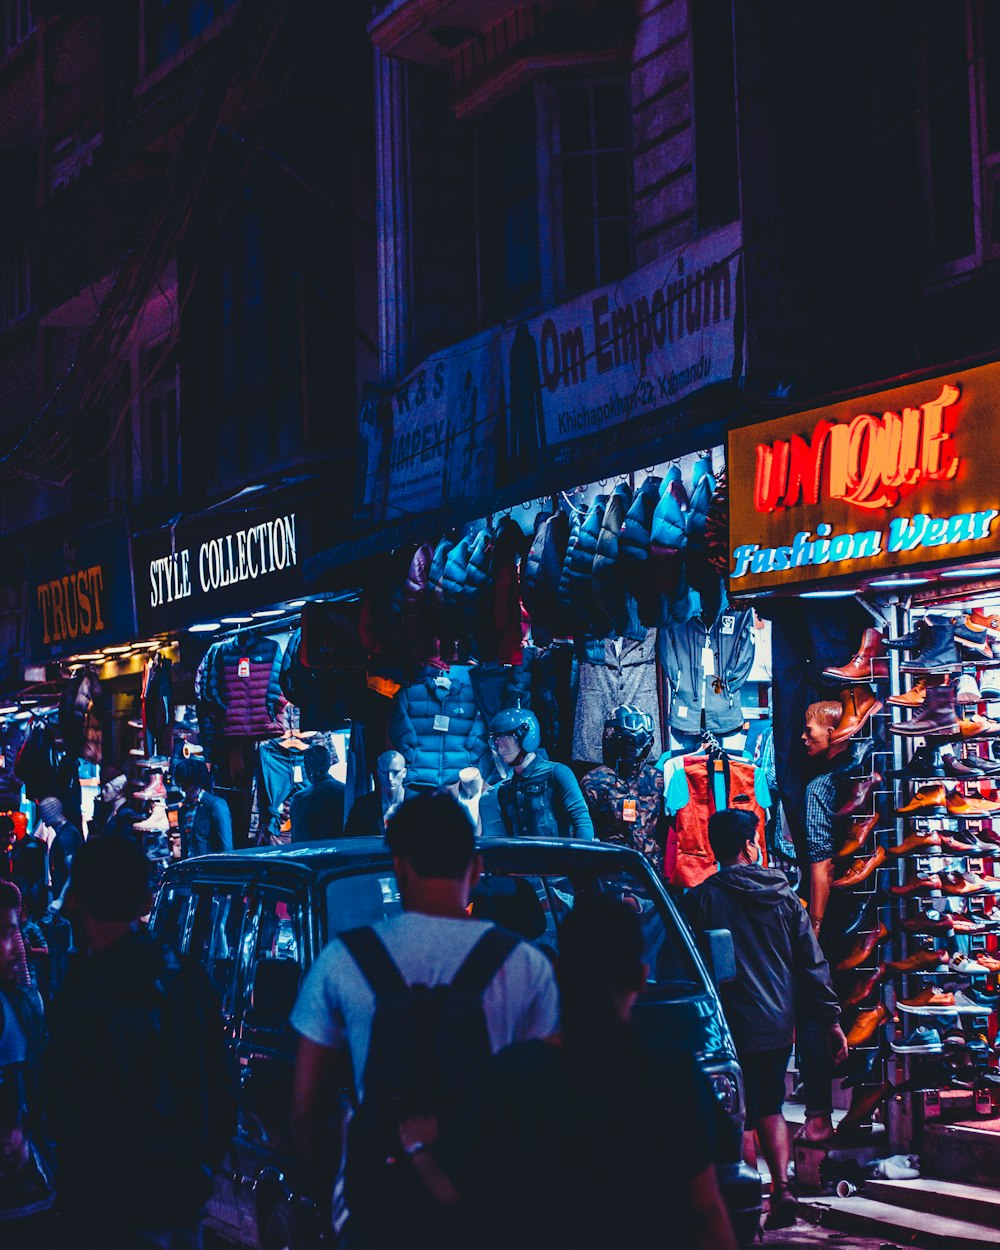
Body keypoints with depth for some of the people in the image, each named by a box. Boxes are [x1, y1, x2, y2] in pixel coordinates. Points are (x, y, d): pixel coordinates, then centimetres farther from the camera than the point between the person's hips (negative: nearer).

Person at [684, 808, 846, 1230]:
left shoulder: (701, 899, -7)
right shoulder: (783, 896, 4)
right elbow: (813, 963, 5)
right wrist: (831, 1019, 10)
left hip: (733, 1024, -4)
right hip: (779, 1023, 4)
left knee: (742, 1120, 2)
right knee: (770, 1109, 18)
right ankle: (782, 1190, 4)